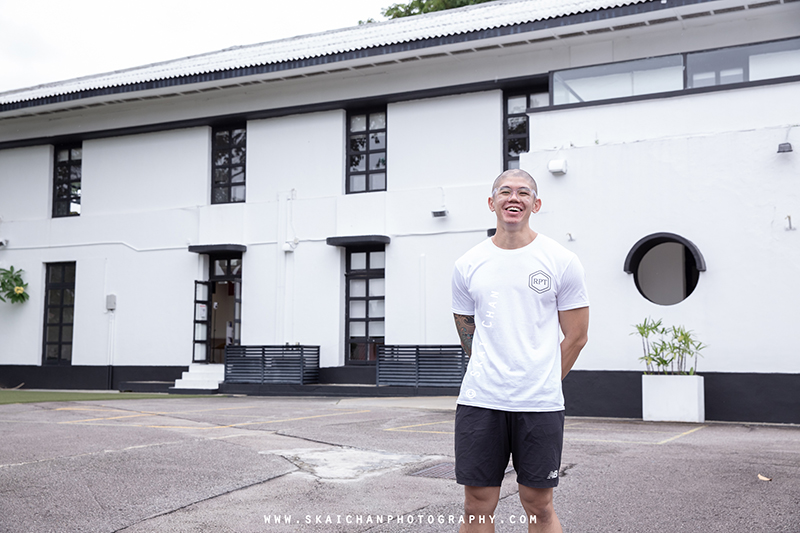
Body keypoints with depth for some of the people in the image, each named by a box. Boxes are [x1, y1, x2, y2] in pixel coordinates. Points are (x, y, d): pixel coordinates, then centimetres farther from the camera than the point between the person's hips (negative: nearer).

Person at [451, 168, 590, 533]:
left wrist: (541, 382, 8)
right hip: (479, 402, 2)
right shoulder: (468, 265, 7)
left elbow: (576, 336, 5)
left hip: (540, 405, -2)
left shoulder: (561, 261, 0)